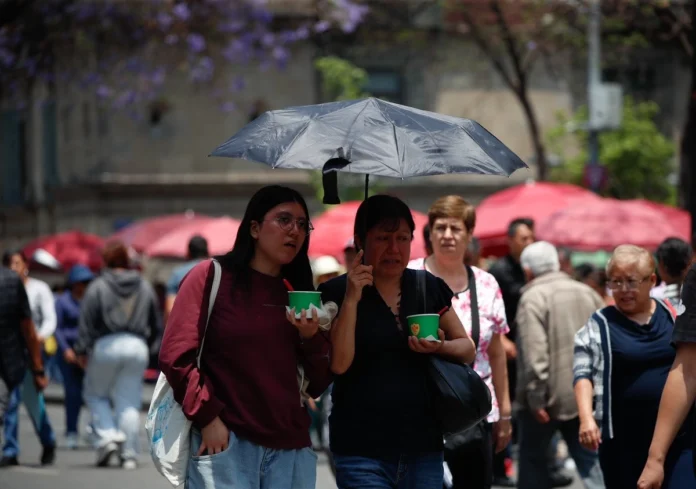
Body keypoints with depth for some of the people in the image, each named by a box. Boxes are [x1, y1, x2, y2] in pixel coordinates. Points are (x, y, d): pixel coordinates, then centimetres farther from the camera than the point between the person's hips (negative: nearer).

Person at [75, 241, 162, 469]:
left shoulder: (97, 287, -4)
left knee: (96, 394, 14)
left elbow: (87, 322, -8)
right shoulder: (145, 287, 11)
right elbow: (156, 324, 16)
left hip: (106, 345, -4)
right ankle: (129, 454, 1)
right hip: (137, 346, 4)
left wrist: (81, 350, -3)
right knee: (130, 402, 5)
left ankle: (107, 436, -5)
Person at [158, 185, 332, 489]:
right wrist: (208, 418, -12)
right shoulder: (211, 276, 3)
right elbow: (176, 356, -5)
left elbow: (316, 386, 15)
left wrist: (311, 338, -2)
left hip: (291, 451, 5)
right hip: (225, 441, -5)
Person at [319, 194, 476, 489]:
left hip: (424, 446, 4)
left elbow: (468, 350, 15)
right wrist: (351, 299, -18)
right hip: (363, 452, -4)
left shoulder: (429, 288, 9)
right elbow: (338, 363, -13)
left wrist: (440, 347, -7)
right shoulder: (337, 292, -2)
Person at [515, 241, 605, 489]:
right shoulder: (588, 293, 9)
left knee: (533, 457, 10)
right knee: (589, 459, 7)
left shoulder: (533, 297, -12)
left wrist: (536, 397, -18)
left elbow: (534, 351, -21)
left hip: (549, 395, -5)